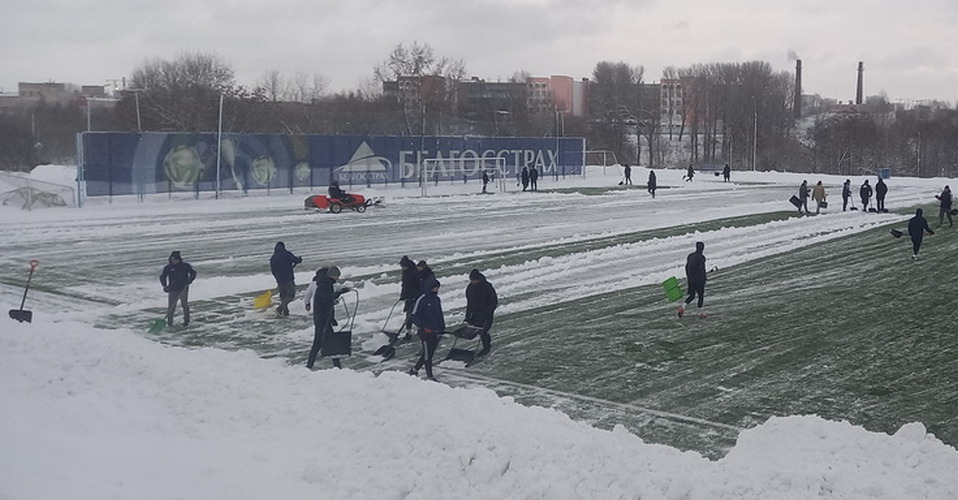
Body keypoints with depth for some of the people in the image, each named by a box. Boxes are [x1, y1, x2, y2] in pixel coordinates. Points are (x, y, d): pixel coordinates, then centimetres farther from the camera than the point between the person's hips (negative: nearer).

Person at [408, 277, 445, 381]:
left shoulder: (437, 299, 11)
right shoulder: (422, 300, -11)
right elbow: (414, 316, -11)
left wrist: (442, 327, 16)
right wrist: (422, 326, -20)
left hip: (435, 331, 7)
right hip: (425, 331, -7)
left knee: (430, 353, 11)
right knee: (427, 354, -2)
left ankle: (414, 370, 25)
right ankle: (429, 375, 6)